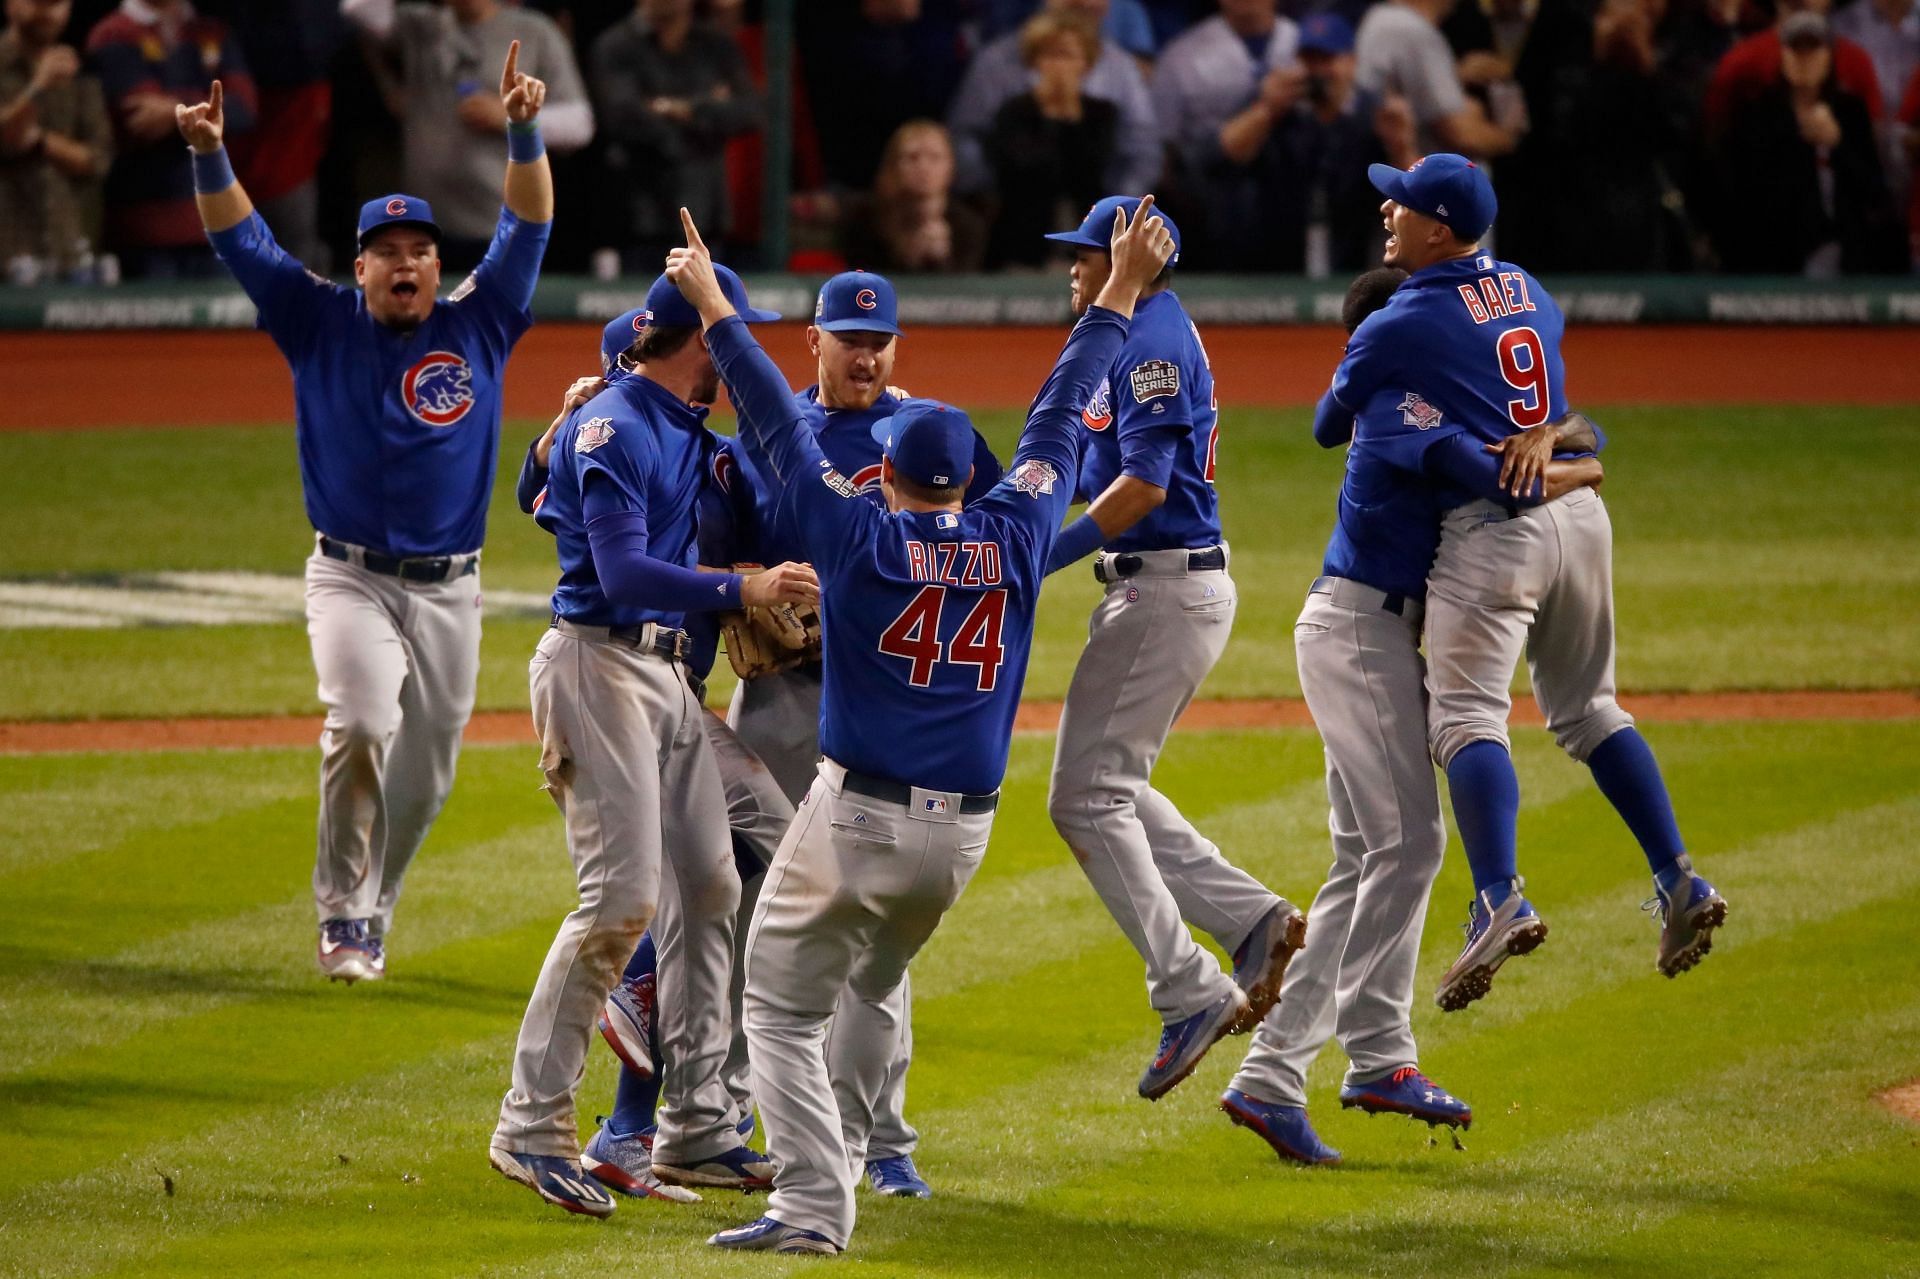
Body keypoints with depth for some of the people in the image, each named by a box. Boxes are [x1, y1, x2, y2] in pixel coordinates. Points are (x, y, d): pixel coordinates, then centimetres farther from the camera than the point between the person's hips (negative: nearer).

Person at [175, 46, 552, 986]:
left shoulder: (476, 328, 3)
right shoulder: (322, 327, 1)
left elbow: (527, 230, -5)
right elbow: (240, 239, -3)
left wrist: (524, 132, -19)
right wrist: (208, 155, -19)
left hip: (449, 589, 2)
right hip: (351, 580, -2)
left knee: (423, 775, 8)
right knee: (361, 725, -25)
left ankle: (371, 911, 30)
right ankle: (343, 917, -18)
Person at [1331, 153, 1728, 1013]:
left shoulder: (1398, 327, -5)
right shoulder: (1528, 290, 14)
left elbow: (1332, 422, 8)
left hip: (1492, 525, -7)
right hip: (1579, 506, 7)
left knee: (1466, 714, -13)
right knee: (1588, 709, 20)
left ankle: (1500, 901, -32)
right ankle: (1679, 883, 13)